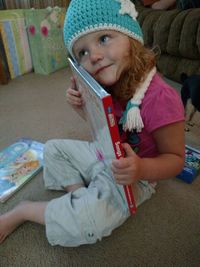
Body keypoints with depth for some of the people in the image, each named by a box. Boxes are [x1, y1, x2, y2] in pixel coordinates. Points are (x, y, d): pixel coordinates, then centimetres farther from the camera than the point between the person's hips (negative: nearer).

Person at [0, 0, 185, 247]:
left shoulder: (160, 97, -32)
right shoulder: (105, 85, -10)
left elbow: (175, 158, -21)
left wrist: (142, 169, -42)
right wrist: (79, 103, -11)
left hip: (131, 178, -6)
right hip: (102, 155, 7)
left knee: (86, 223, -26)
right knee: (54, 149, 12)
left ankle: (23, 211, 0)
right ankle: (80, 197, 1)